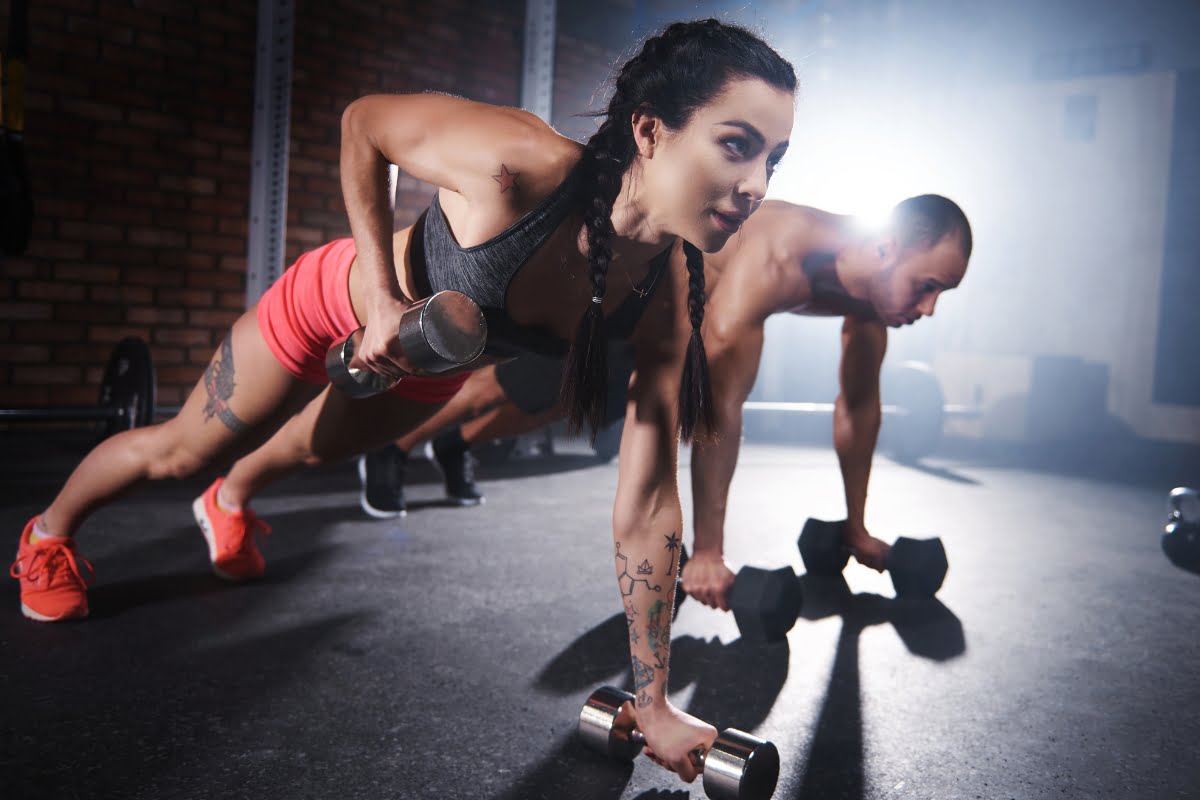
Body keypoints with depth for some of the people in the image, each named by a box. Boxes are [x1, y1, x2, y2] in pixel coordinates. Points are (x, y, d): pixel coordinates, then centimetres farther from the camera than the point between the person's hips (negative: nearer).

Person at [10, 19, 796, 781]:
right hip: (341, 299, -4)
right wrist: (383, 292, -30)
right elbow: (363, 122, -21)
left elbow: (647, 506, -24)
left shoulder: (671, 307, -29)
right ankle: (49, 532, 49)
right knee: (182, 449, 16)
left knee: (312, 449, 32)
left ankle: (230, 503, 68)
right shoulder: (520, 163, -42)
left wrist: (655, 704, -20)